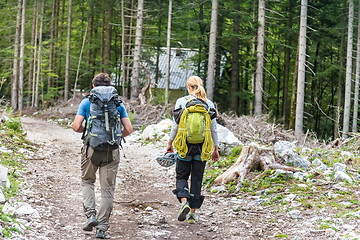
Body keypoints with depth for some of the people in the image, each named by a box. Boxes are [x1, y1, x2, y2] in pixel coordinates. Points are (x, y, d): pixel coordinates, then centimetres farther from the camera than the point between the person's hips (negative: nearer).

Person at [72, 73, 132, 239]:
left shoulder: (86, 102, 2)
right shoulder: (118, 104, 6)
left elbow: (76, 126, -5)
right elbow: (128, 129, 1)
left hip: (91, 149, -1)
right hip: (111, 151, 1)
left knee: (87, 181, 21)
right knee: (107, 189, 6)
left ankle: (90, 215, 3)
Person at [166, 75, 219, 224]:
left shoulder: (181, 102, -4)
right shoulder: (209, 104, 2)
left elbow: (175, 126, -2)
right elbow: (213, 129, 4)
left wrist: (170, 143, 9)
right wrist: (215, 149, 11)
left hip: (185, 145, -2)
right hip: (202, 147, 2)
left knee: (182, 175, 12)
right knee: (197, 179, 10)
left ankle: (184, 202, -13)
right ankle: (192, 212, 9)